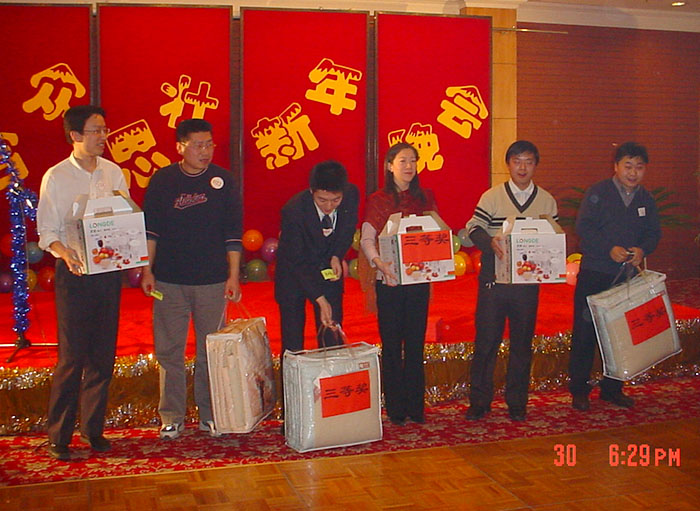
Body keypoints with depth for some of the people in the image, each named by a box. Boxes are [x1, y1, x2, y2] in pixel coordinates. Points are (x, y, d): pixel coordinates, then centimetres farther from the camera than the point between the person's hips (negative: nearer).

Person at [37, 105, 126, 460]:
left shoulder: (114, 173, 7)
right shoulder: (56, 177, -3)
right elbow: (46, 231, -3)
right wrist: (65, 253, -23)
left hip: (109, 270, 4)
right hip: (73, 272, -4)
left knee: (103, 356, 8)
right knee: (72, 357, -3)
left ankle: (93, 429, 21)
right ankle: (58, 435, 9)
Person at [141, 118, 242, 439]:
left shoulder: (223, 181, 2)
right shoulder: (162, 181, 3)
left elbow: (233, 234, 3)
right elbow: (149, 229, 7)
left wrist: (233, 276, -1)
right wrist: (147, 270, 1)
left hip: (212, 281, 0)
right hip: (169, 281, 0)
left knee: (211, 352, 7)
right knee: (169, 351, 4)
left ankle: (209, 415, 20)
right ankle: (172, 418, 16)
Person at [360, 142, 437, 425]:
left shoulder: (426, 197, 10)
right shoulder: (378, 200, 1)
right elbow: (367, 239, -7)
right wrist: (378, 262, -26)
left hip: (419, 280, 3)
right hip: (389, 280, -2)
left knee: (416, 344, 7)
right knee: (392, 345, 2)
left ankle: (416, 407, 16)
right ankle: (395, 409, 12)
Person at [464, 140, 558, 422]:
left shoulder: (547, 201, 9)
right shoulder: (491, 197, 3)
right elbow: (474, 227, -1)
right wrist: (490, 242, -21)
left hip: (528, 281, 2)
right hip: (493, 280, -2)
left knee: (522, 343, 9)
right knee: (486, 340, 1)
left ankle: (517, 403, 22)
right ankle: (479, 401, 13)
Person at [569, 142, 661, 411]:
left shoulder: (646, 199, 10)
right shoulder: (598, 192, -4)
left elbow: (654, 233, 10)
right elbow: (583, 227, -12)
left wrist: (642, 250, -12)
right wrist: (610, 249, -22)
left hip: (628, 275, 5)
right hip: (594, 274, -4)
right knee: (585, 332, -1)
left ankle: (612, 388, 23)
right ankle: (579, 390, 10)